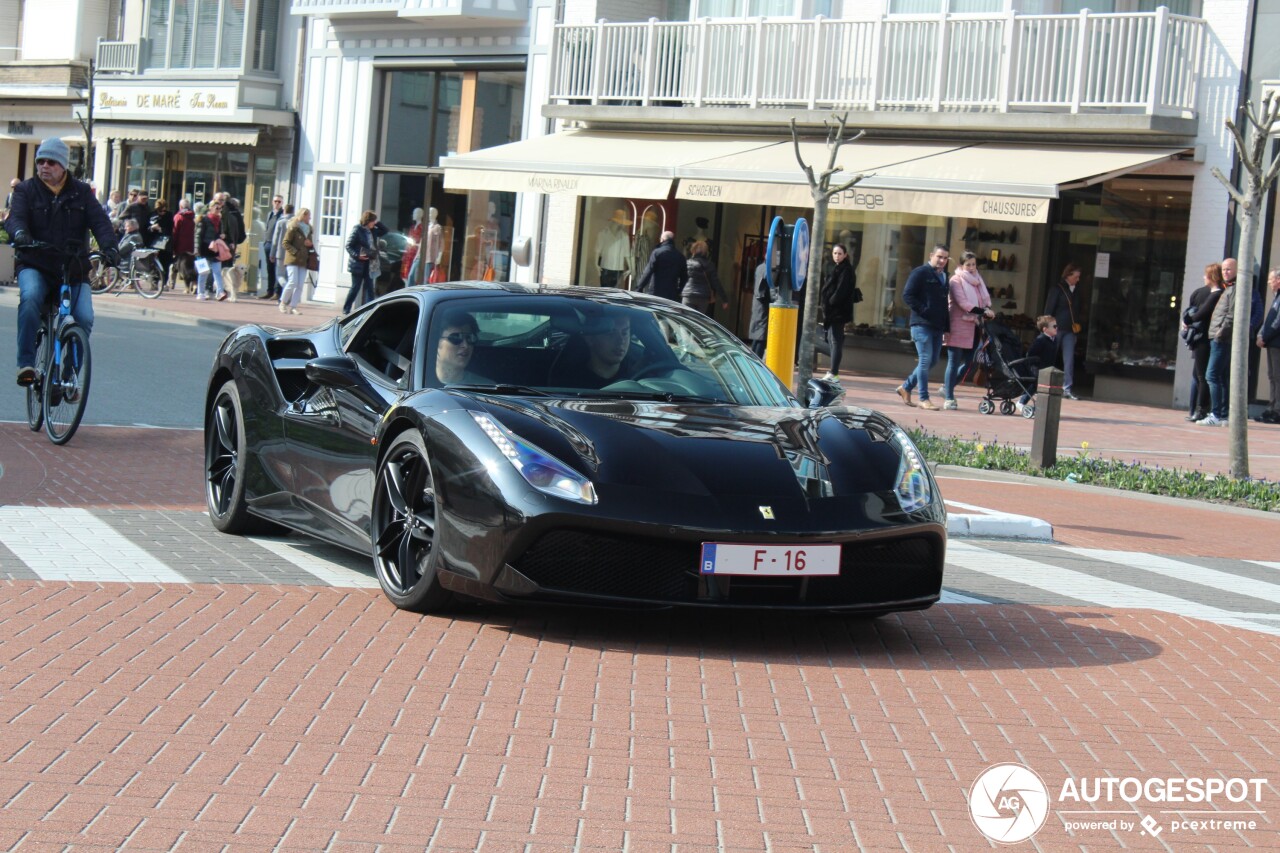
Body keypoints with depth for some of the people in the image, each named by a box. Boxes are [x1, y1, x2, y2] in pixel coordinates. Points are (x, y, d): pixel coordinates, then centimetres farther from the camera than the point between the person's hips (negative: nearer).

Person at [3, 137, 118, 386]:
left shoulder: (81, 192, 9)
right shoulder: (26, 190, 5)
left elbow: (99, 221, -3)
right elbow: (15, 218, -11)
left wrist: (109, 246, -24)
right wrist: (20, 233, -36)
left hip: (74, 269, 1)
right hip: (35, 265, -1)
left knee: (85, 318, -18)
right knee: (30, 297, -33)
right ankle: (26, 363, -26)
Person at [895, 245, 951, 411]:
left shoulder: (944, 277, 19)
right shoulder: (920, 273, -4)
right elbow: (907, 295, -11)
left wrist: (947, 327, 14)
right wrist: (923, 310, -18)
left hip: (937, 327, 8)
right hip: (922, 324, -8)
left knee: (932, 360, 9)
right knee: (925, 360, -9)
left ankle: (906, 387, 22)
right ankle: (924, 399, -5)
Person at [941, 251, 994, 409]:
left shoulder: (977, 281, 17)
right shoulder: (956, 281, -5)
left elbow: (985, 301, 18)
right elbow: (963, 303, -16)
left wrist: (987, 311, -4)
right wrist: (983, 312, -24)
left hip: (972, 328, 7)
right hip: (958, 327, -7)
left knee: (969, 362, 6)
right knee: (954, 362, -3)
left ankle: (947, 388, 24)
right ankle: (948, 398, 2)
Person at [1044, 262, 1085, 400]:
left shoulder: (1077, 292, 12)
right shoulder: (1057, 289, -3)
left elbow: (1079, 308, 18)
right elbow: (1049, 309, -6)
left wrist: (1077, 324, 5)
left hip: (1070, 331, 5)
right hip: (1057, 328, -5)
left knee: (1069, 360, -1)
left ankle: (1067, 389, -1)